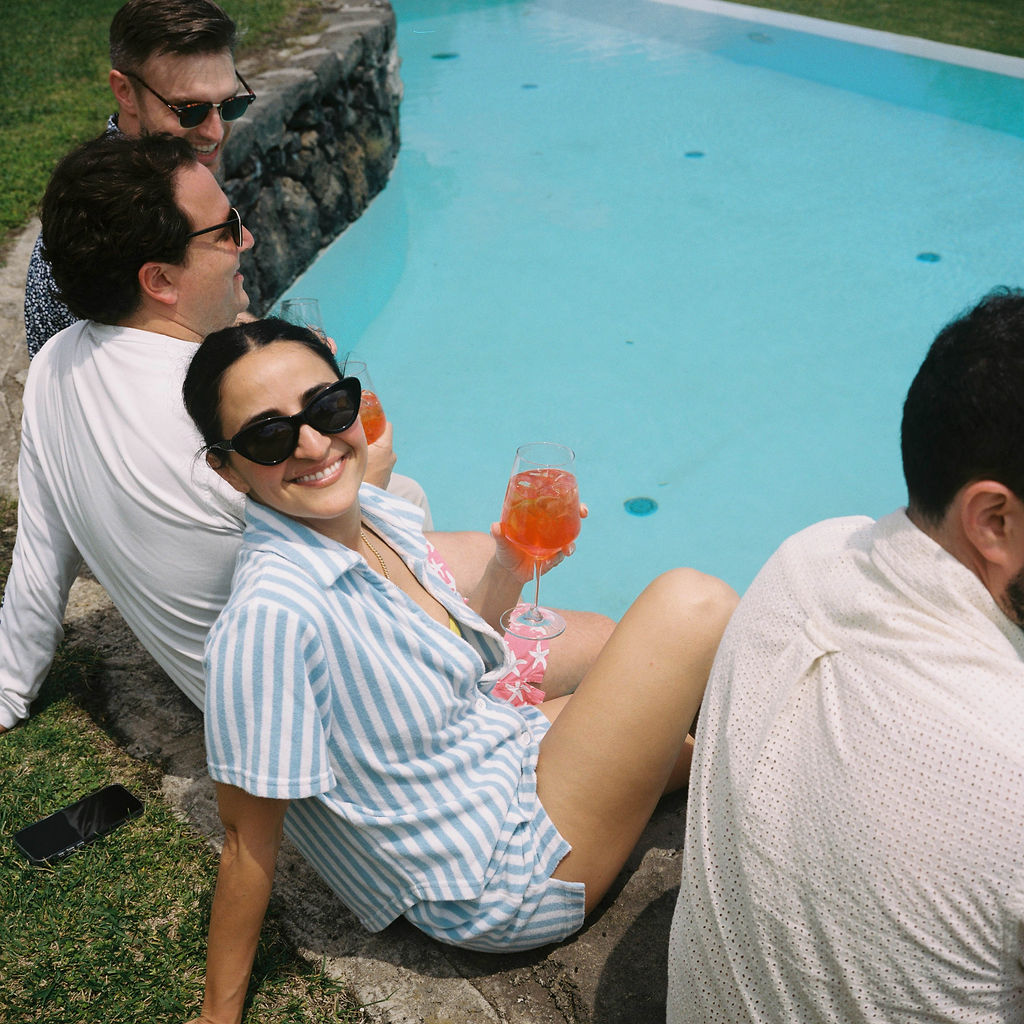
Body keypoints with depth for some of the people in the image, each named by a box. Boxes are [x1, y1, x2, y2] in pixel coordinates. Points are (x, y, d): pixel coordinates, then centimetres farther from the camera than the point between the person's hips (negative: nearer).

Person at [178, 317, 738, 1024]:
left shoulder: (380, 516, -2)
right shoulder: (270, 615, -28)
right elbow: (249, 842, -19)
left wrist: (508, 575, -4)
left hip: (515, 754, 8)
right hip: (508, 891, -8)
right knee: (690, 606, -16)